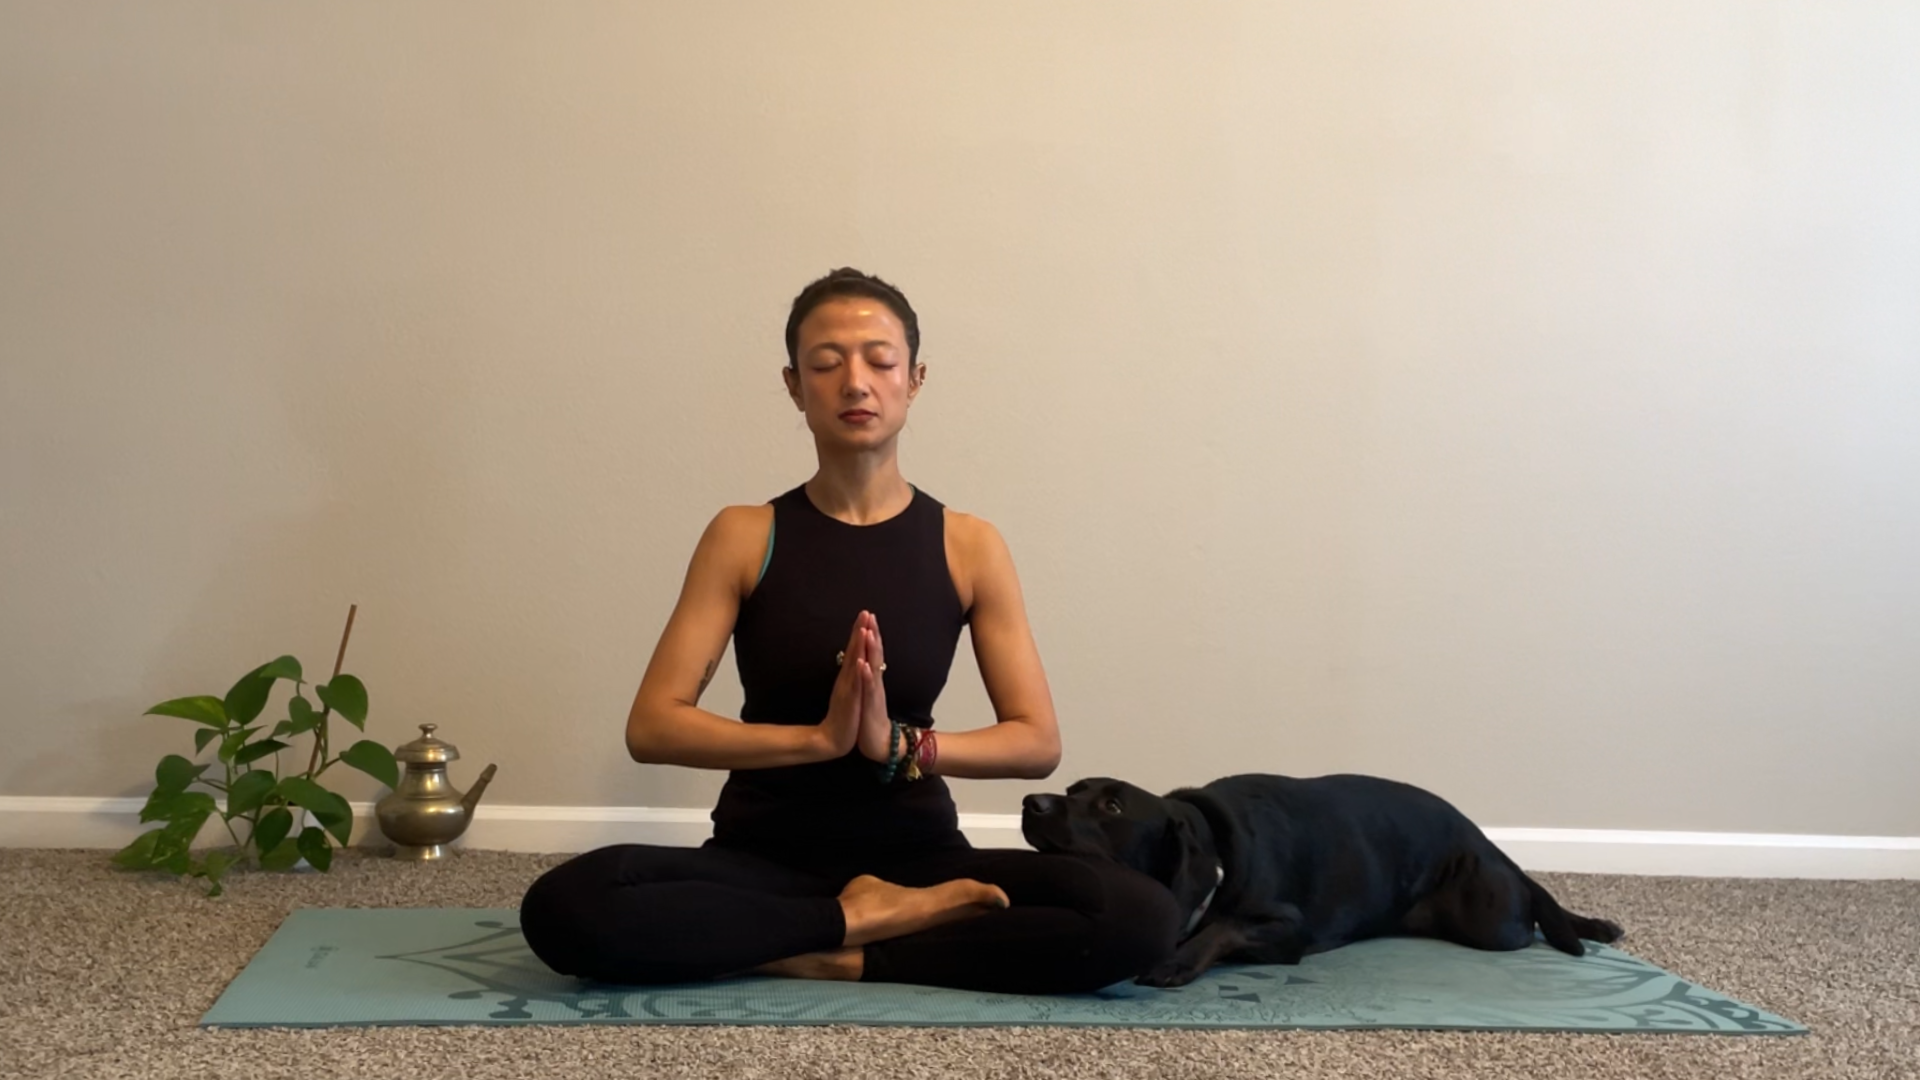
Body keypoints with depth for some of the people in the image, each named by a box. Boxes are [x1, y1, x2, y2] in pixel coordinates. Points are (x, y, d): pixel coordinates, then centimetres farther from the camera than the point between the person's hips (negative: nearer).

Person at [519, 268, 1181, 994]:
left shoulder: (969, 546, 1)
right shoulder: (744, 537, -1)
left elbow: (1038, 741, -1)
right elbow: (652, 727, -8)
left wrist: (899, 745, -19)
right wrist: (820, 737, -22)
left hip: (915, 855, 0)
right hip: (765, 858, 0)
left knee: (1141, 917, -26)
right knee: (563, 909, -31)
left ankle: (840, 957, -16)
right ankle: (863, 920, -16)